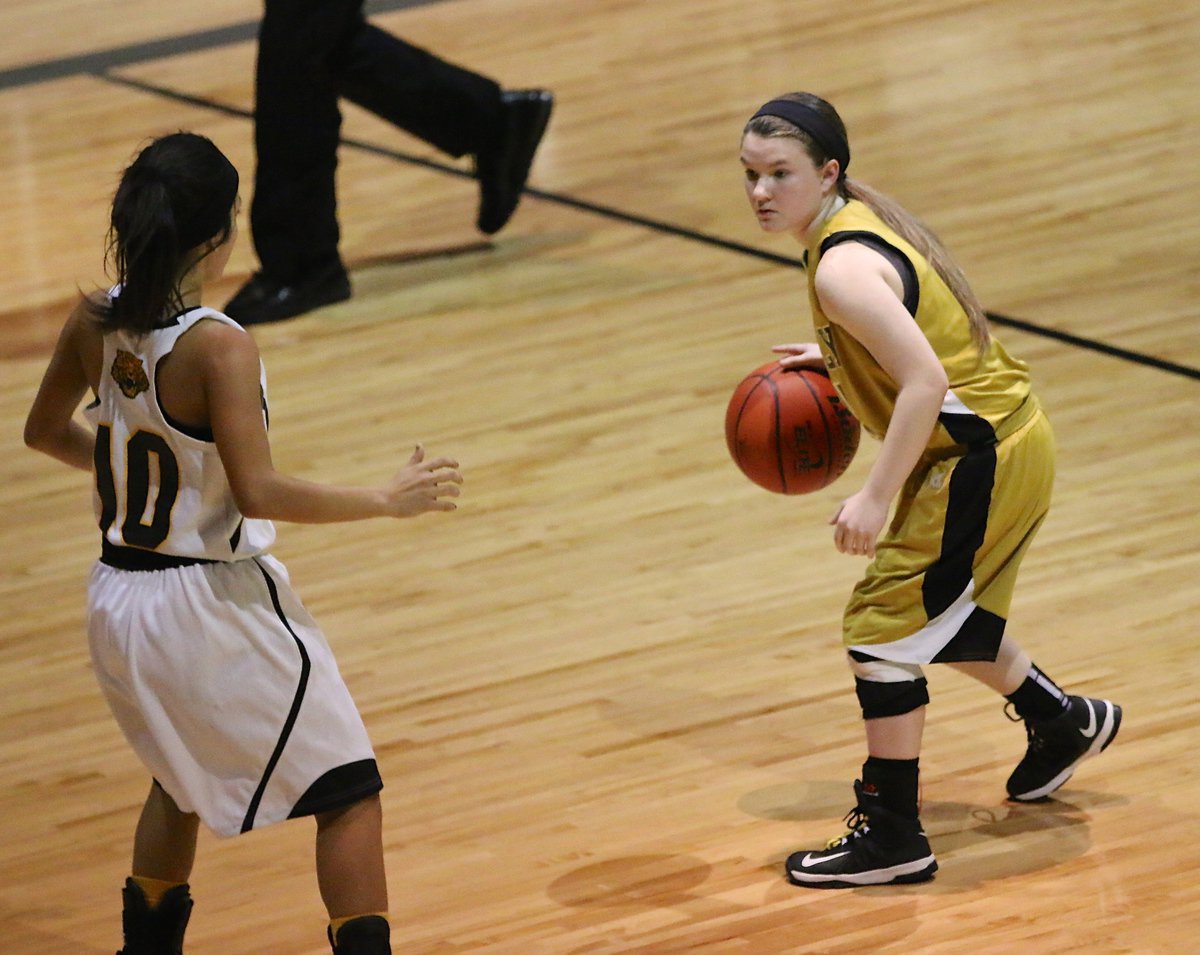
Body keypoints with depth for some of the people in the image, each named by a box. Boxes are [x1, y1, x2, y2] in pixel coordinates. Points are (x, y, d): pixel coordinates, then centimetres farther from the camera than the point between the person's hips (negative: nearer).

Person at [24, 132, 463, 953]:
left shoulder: (95, 324, -3)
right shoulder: (217, 348, -23)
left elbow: (45, 432, 13)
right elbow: (258, 492, -26)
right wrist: (387, 500, -17)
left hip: (118, 602, 7)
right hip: (213, 604, -7)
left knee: (184, 783, 31)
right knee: (349, 792, 6)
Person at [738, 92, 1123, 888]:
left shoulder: (842, 269, -24)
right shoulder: (862, 217, 5)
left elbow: (925, 383, -30)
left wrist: (877, 498, -27)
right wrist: (836, 357, 13)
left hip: (980, 457, -10)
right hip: (1007, 436, 10)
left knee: (884, 624, -4)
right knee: (936, 613, 27)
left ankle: (891, 837, 5)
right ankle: (1064, 724, 48)